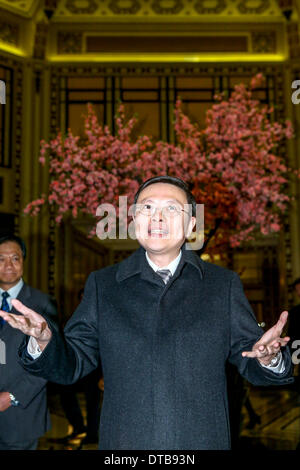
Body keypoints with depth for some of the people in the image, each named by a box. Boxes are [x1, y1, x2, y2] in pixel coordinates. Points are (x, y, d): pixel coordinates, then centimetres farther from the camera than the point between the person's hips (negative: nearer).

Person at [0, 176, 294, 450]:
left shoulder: (224, 284, 5)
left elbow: (249, 364, 4)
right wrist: (44, 342, -14)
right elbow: (73, 364, 6)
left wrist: (268, 358, -18)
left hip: (203, 441, 0)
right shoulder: (102, 284, 7)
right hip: (124, 441, 1)